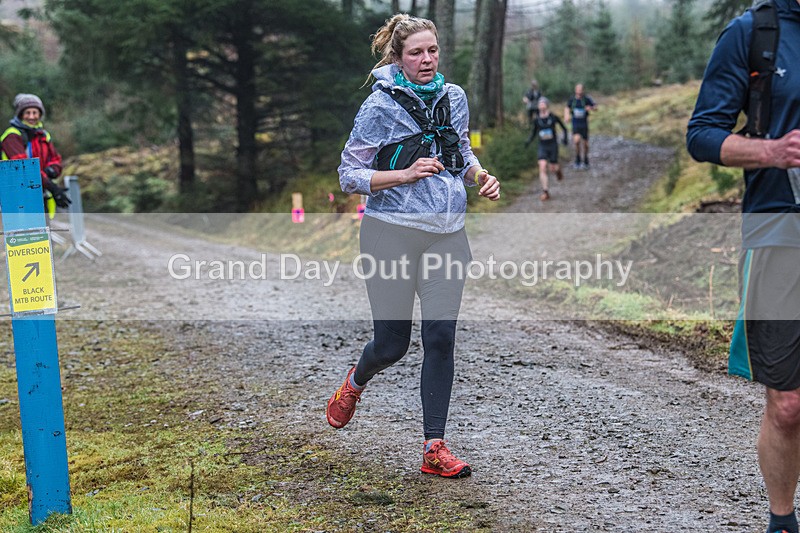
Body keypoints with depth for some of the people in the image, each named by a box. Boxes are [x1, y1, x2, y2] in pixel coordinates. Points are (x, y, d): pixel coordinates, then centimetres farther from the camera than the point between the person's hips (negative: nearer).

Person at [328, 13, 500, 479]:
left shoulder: (455, 97, 8)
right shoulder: (381, 105, -7)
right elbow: (350, 175, -6)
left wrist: (482, 176, 4)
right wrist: (405, 175, -18)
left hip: (448, 235, 4)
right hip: (393, 234, -4)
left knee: (441, 339, -1)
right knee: (392, 343, 2)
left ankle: (435, 447, 7)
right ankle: (355, 383, 39)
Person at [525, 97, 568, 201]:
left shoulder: (553, 117, -7)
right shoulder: (536, 120, -1)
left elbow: (563, 128, 6)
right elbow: (533, 133, 9)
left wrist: (564, 138, -7)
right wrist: (528, 141, -8)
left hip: (553, 145, -1)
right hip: (542, 146, 1)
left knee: (552, 168, 2)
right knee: (542, 167, -13)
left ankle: (558, 169, 43)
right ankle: (545, 192, -10)